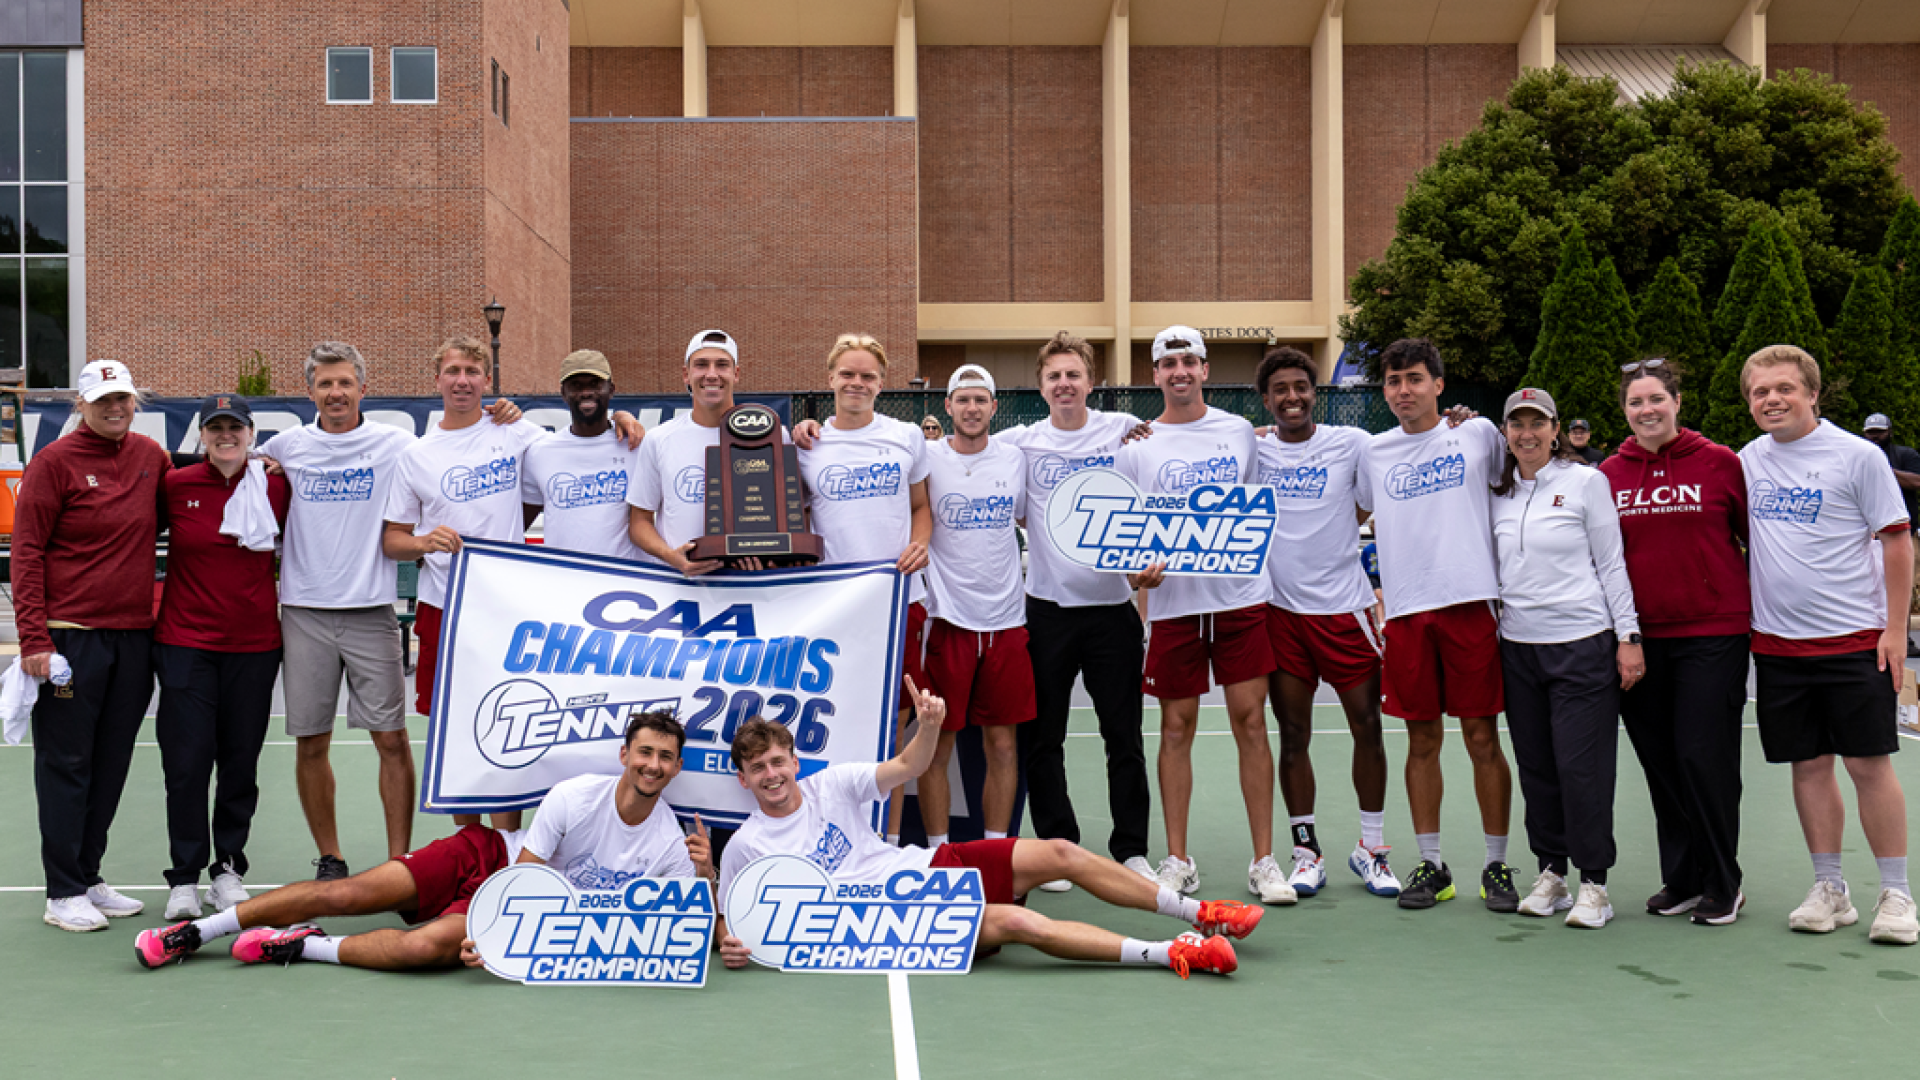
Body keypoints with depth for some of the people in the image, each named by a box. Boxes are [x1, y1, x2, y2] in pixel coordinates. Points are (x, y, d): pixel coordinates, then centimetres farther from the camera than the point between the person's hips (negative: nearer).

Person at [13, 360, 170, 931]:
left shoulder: (149, 455, 9)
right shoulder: (54, 461, -5)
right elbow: (27, 551, -7)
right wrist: (33, 637, -14)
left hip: (134, 636, 6)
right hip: (70, 637, -5)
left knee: (111, 762, 11)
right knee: (66, 763, 0)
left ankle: (88, 877, 23)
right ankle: (63, 893, 7)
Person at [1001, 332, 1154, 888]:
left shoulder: (1123, 431, 2)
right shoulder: (1020, 443, 3)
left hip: (1112, 607, 0)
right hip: (1047, 608, 1)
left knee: (1124, 737, 4)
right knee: (1041, 739, 5)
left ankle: (1131, 850, 14)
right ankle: (1057, 848, 17)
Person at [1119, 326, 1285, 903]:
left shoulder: (1240, 431, 8)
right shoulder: (1137, 447, 5)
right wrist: (1137, 570, -13)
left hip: (1242, 598, 0)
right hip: (1173, 602, 0)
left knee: (1251, 722, -1)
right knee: (1176, 728, 4)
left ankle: (1264, 861, 6)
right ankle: (1177, 861, 14)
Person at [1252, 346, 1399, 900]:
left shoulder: (1352, 443, -1)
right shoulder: (1250, 448, 3)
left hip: (1344, 605, -1)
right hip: (1280, 609, 1)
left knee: (1367, 726, 3)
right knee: (1293, 734, 5)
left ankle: (1371, 848, 17)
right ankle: (1306, 852, 16)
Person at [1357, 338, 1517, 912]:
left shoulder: (1478, 432, 5)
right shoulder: (1374, 452, 11)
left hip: (1471, 603, -2)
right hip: (1406, 611, 2)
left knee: (1482, 738, 0)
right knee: (1422, 741, 6)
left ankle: (1497, 864, 11)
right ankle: (1430, 863, 15)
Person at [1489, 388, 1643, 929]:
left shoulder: (1587, 481, 0)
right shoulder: (1497, 494, 12)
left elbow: (1611, 564, -1)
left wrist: (1628, 636, -5)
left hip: (1583, 645, -4)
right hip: (1518, 647, 5)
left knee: (1582, 767, -5)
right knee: (1535, 766, 7)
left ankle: (1594, 884, 5)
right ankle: (1551, 873, 19)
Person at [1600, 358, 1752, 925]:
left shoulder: (1720, 463, -3)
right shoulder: (1609, 474, 5)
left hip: (1713, 631, -4)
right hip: (1641, 636, 4)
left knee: (1704, 755, -5)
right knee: (1660, 760, 8)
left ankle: (1723, 884, 10)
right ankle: (1681, 880, 21)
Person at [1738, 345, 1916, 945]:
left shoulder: (1857, 456, -5)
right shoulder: (1749, 460, 8)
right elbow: (1735, 537, 19)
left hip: (1854, 640, -4)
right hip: (1778, 643, 4)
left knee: (1869, 764, -2)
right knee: (1808, 766, 7)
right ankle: (1829, 891, 17)